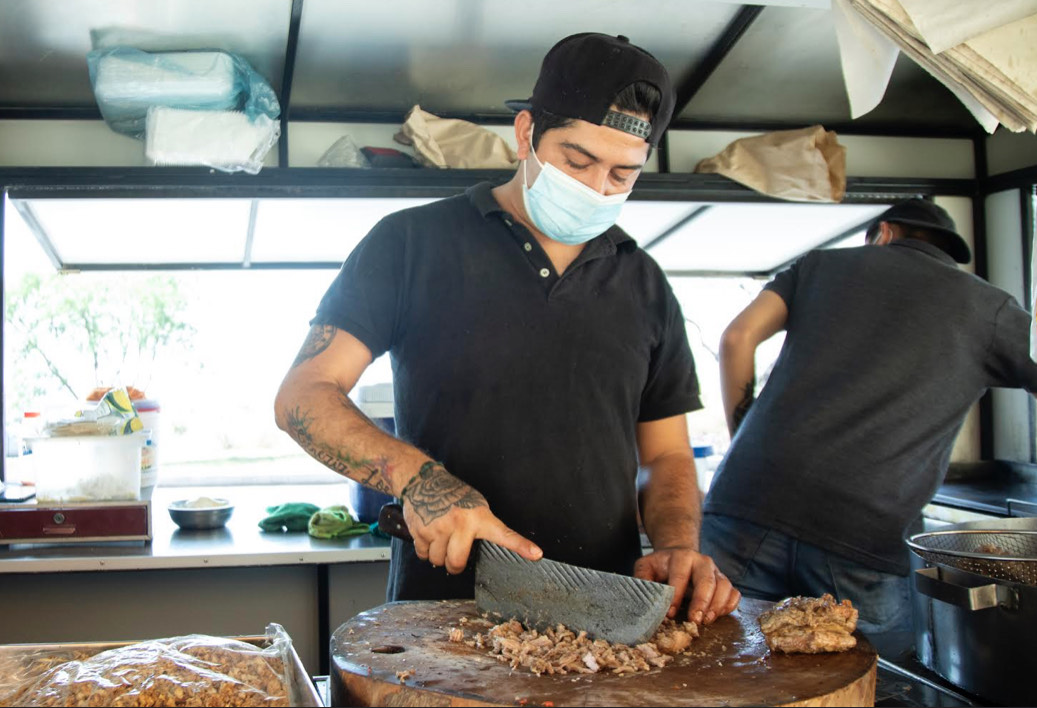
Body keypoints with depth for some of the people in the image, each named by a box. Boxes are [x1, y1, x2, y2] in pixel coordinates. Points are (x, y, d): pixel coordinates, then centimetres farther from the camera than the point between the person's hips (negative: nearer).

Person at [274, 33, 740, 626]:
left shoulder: (645, 285, 12)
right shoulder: (414, 243, 1)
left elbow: (666, 455, 15)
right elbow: (303, 397, -3)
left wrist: (677, 548, -6)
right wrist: (416, 476, -20)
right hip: (443, 607, -3)